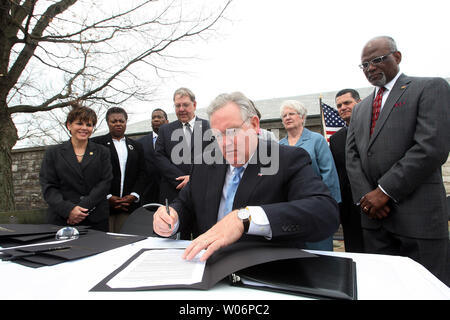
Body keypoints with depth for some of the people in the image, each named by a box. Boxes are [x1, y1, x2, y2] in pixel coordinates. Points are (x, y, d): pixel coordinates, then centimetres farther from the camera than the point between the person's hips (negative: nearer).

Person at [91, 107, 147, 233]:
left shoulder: (136, 146, 17)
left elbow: (142, 174, 12)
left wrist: (134, 195, -3)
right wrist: (107, 197, -9)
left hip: (129, 206, 2)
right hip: (104, 205, -2)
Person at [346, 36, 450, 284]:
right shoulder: (359, 110, 18)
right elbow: (352, 156, 10)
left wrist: (385, 191, -14)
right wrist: (365, 197, -6)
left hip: (418, 215, -5)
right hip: (373, 212, 6)